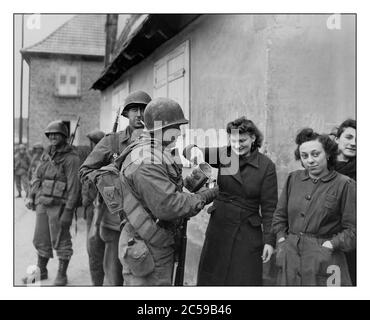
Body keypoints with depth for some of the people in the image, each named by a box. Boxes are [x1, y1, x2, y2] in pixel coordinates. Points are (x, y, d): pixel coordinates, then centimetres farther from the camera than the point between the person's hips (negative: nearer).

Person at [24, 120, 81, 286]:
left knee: (61, 241, 2)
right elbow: (37, 177, 19)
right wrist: (31, 196, 7)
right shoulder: (47, 154, 12)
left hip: (59, 205, -7)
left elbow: (74, 186, -15)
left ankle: (62, 275, 17)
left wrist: (68, 211, -19)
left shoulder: (71, 158, -11)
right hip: (42, 204, 7)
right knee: (41, 240, 15)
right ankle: (41, 271, 31)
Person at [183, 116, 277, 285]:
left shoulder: (266, 166, -9)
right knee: (210, 278, 14)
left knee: (245, 279, 7)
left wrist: (269, 240, -9)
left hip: (247, 233, -3)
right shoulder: (223, 156, -1)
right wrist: (194, 150, -28)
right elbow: (189, 151, -4)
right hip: (218, 228, 3)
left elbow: (269, 206, -7)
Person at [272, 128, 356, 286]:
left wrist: (329, 245, -13)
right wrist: (282, 242, 3)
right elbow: (279, 216, 13)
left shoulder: (345, 185, -5)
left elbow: (352, 229, -5)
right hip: (290, 257, 4)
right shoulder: (293, 178, 6)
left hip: (323, 260, -3)